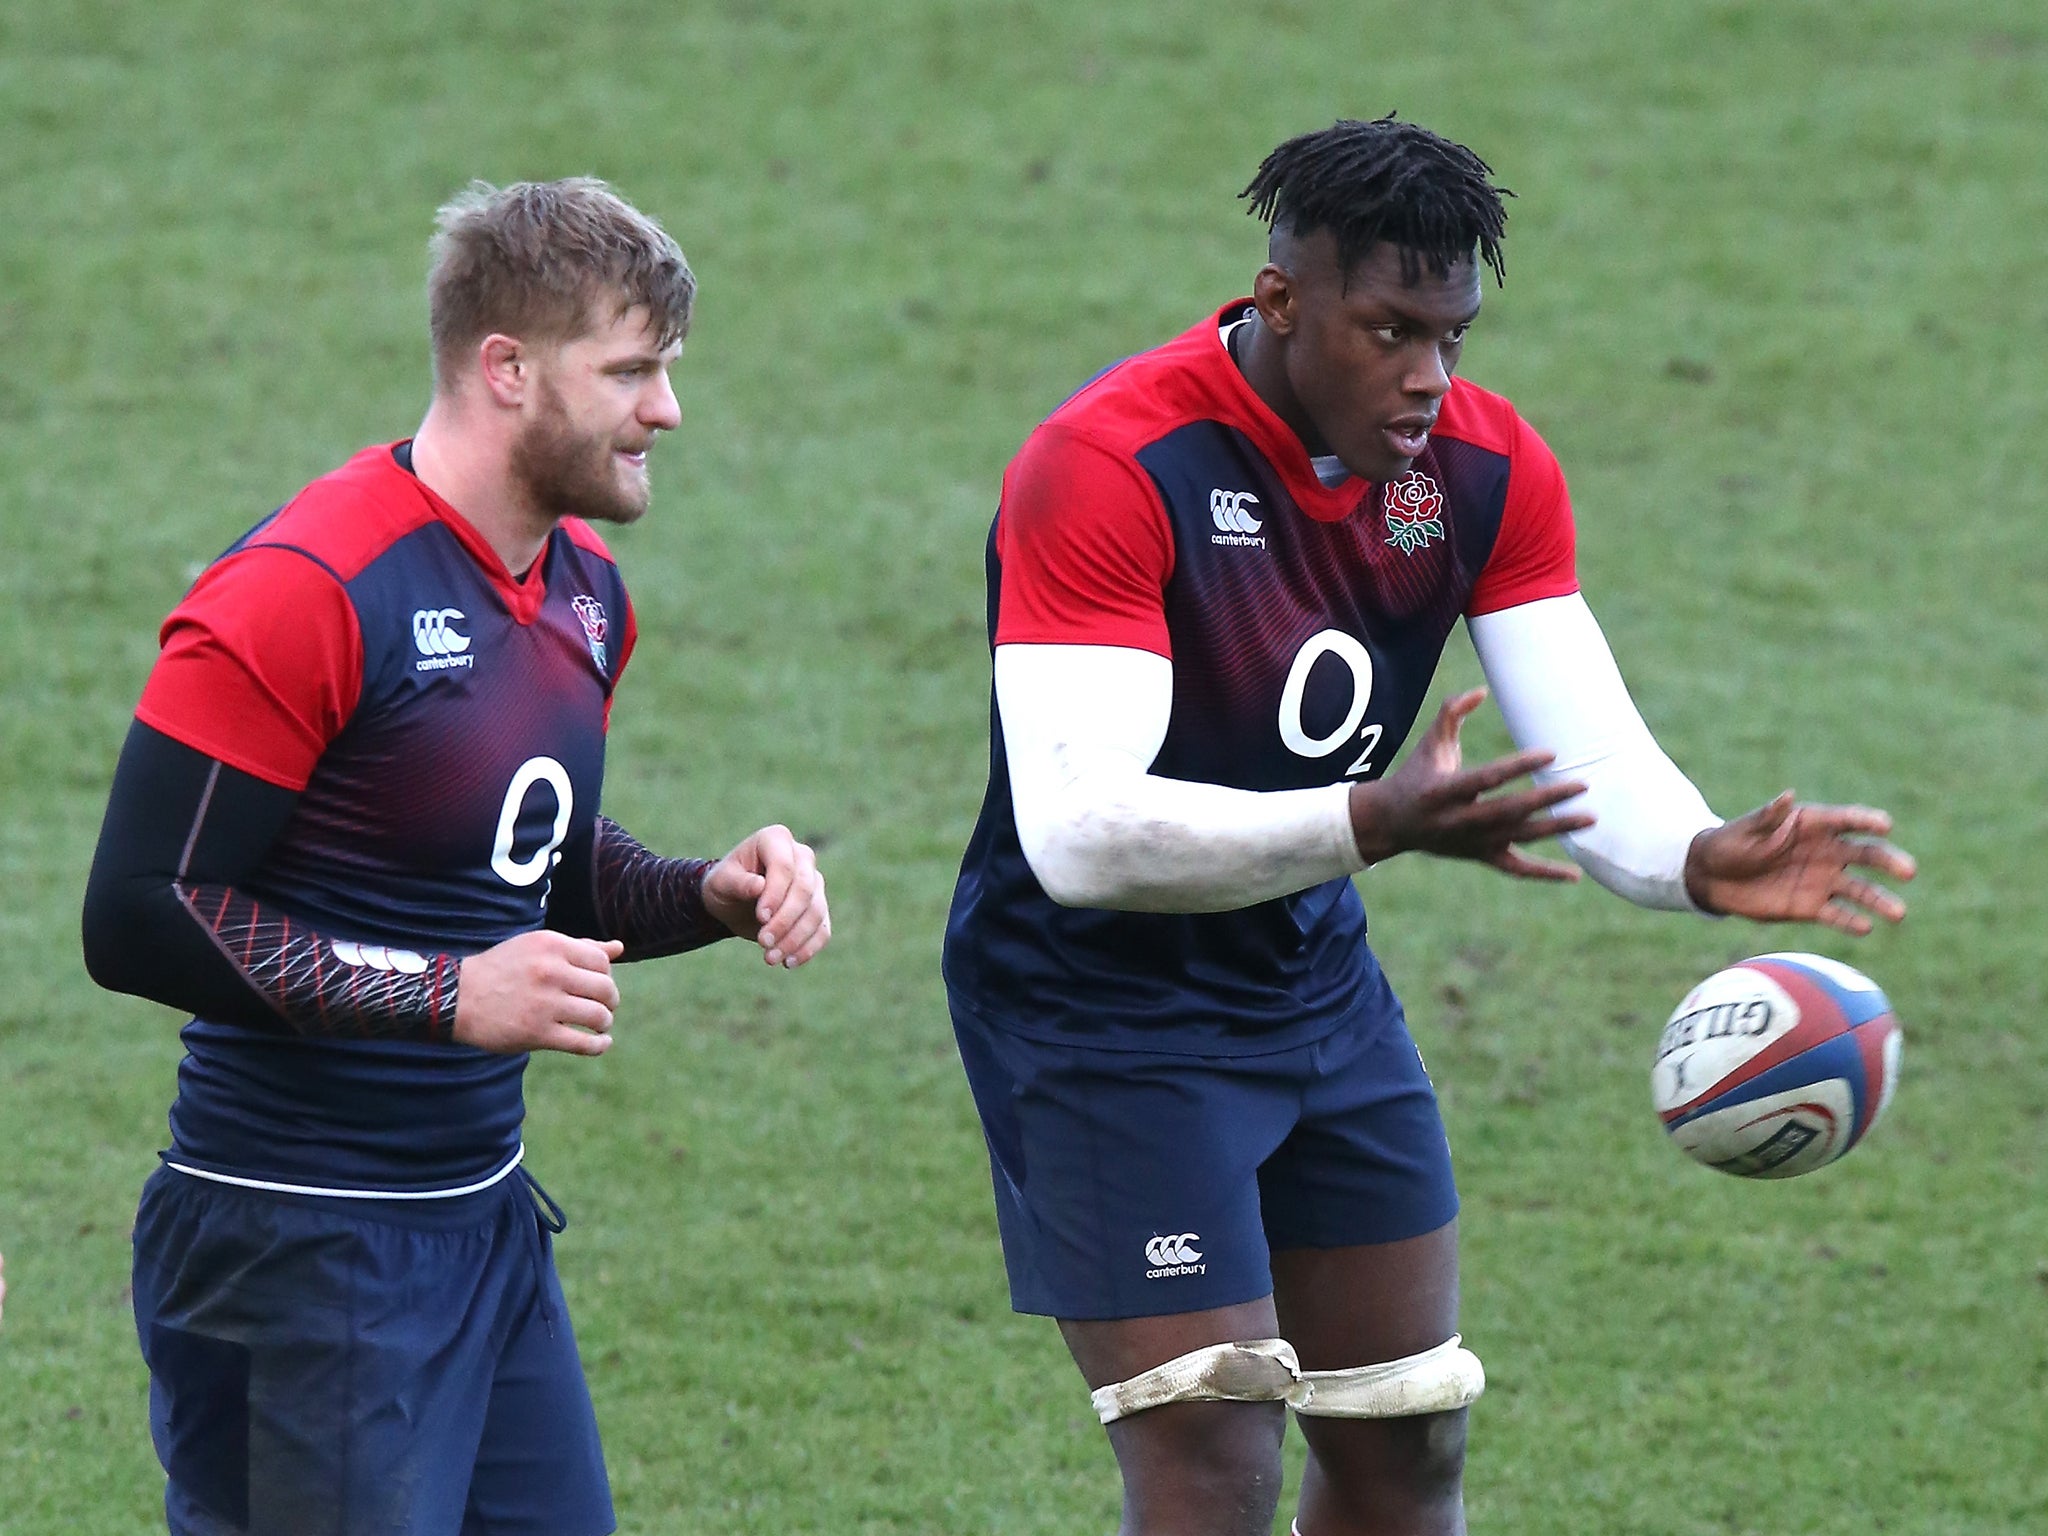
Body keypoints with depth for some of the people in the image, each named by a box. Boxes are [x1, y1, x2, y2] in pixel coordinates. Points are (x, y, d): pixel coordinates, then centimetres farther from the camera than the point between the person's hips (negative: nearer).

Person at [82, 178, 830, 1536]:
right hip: (301, 1256, -9)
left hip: (492, 1218, 9)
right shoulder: (302, 593, -17)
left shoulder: (586, 587, 11)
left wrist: (715, 893, 5)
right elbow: (140, 918, -20)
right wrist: (449, 997, -22)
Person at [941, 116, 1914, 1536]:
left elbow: (1593, 751, -9)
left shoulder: (1486, 467, -5)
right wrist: (1372, 823, -46)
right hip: (1099, 1008, -7)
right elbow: (1074, 831, -35)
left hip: (1314, 980, 7)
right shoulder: (1106, 467, -27)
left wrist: (1701, 861, -33)